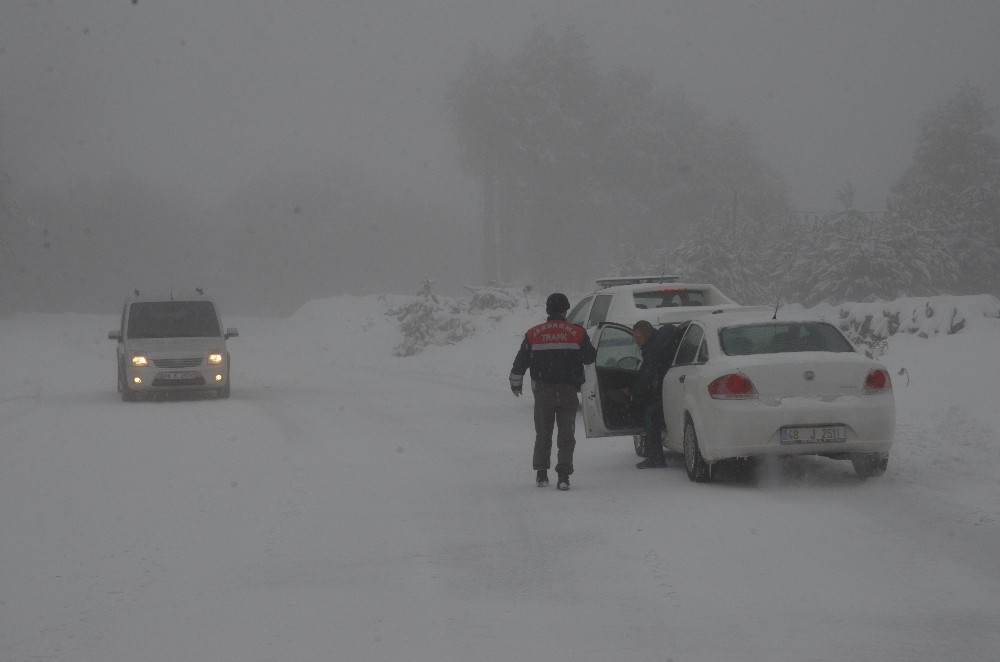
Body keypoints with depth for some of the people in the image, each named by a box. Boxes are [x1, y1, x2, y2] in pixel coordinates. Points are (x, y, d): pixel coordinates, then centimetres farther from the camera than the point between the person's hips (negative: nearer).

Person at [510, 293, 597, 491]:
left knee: (543, 433, 14)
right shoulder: (577, 333, -5)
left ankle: (541, 474, 15)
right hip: (568, 390, -1)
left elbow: (521, 361, 6)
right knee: (566, 433, 2)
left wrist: (516, 383, 21)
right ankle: (563, 476, -7)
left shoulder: (533, 334, 0)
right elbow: (591, 357, 3)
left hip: (543, 391, 1)